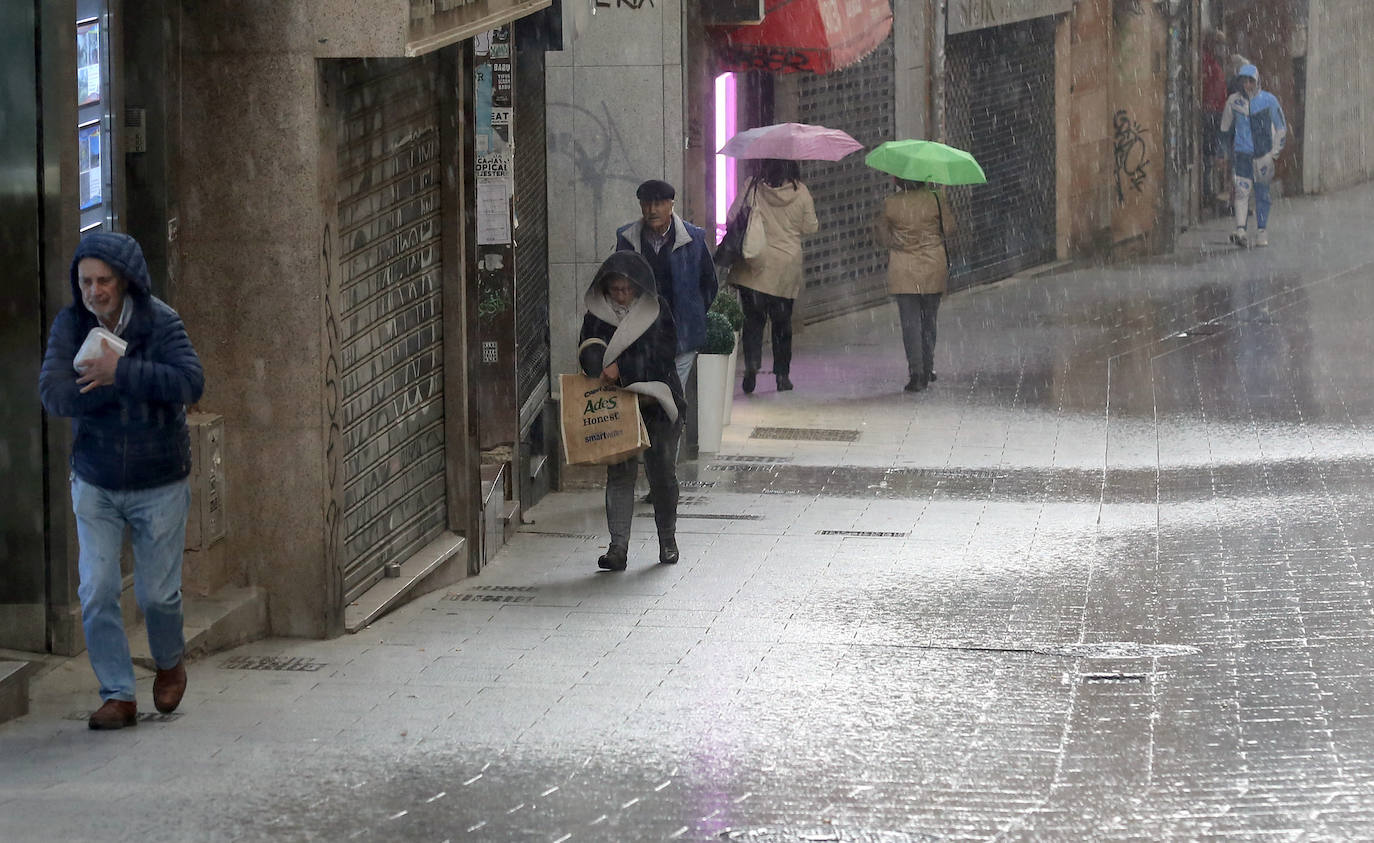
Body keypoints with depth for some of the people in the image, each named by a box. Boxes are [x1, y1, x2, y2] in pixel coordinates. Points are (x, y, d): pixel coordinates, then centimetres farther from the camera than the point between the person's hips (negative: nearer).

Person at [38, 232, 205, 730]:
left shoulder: (161, 323, -14)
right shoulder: (71, 324, -7)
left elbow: (190, 383, -28)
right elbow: (53, 394, -19)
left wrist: (121, 373, -32)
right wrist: (137, 384, -26)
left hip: (159, 484, -2)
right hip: (95, 484, 2)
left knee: (158, 592, 6)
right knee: (97, 593, -4)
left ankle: (170, 663, 36)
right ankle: (118, 696, 6)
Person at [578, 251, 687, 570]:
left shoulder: (657, 310, -1)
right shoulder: (598, 314, 4)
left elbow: (666, 352, -10)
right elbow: (589, 352, -2)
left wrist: (620, 367, -19)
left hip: (657, 403, -1)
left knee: (663, 474, 6)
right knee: (619, 474, -6)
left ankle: (668, 540, 25)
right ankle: (618, 547, -10)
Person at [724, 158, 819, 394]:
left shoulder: (752, 189, -7)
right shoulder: (801, 193, -4)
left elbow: (732, 219, -2)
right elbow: (810, 228, 2)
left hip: (754, 266, -1)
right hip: (787, 268, 1)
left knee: (753, 318, 4)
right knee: (782, 322, 12)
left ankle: (752, 362, -19)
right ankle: (782, 374, 13)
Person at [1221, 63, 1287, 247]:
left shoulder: (1269, 100, -1)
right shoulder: (1233, 101, 3)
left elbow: (1281, 127, 7)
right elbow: (1226, 128, 17)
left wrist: (1275, 152, 3)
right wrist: (1231, 149, 20)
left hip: (1263, 154, 0)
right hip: (1241, 154, 0)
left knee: (1262, 194, 5)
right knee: (1242, 191, -13)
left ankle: (1262, 232, 15)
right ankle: (1240, 230, -21)